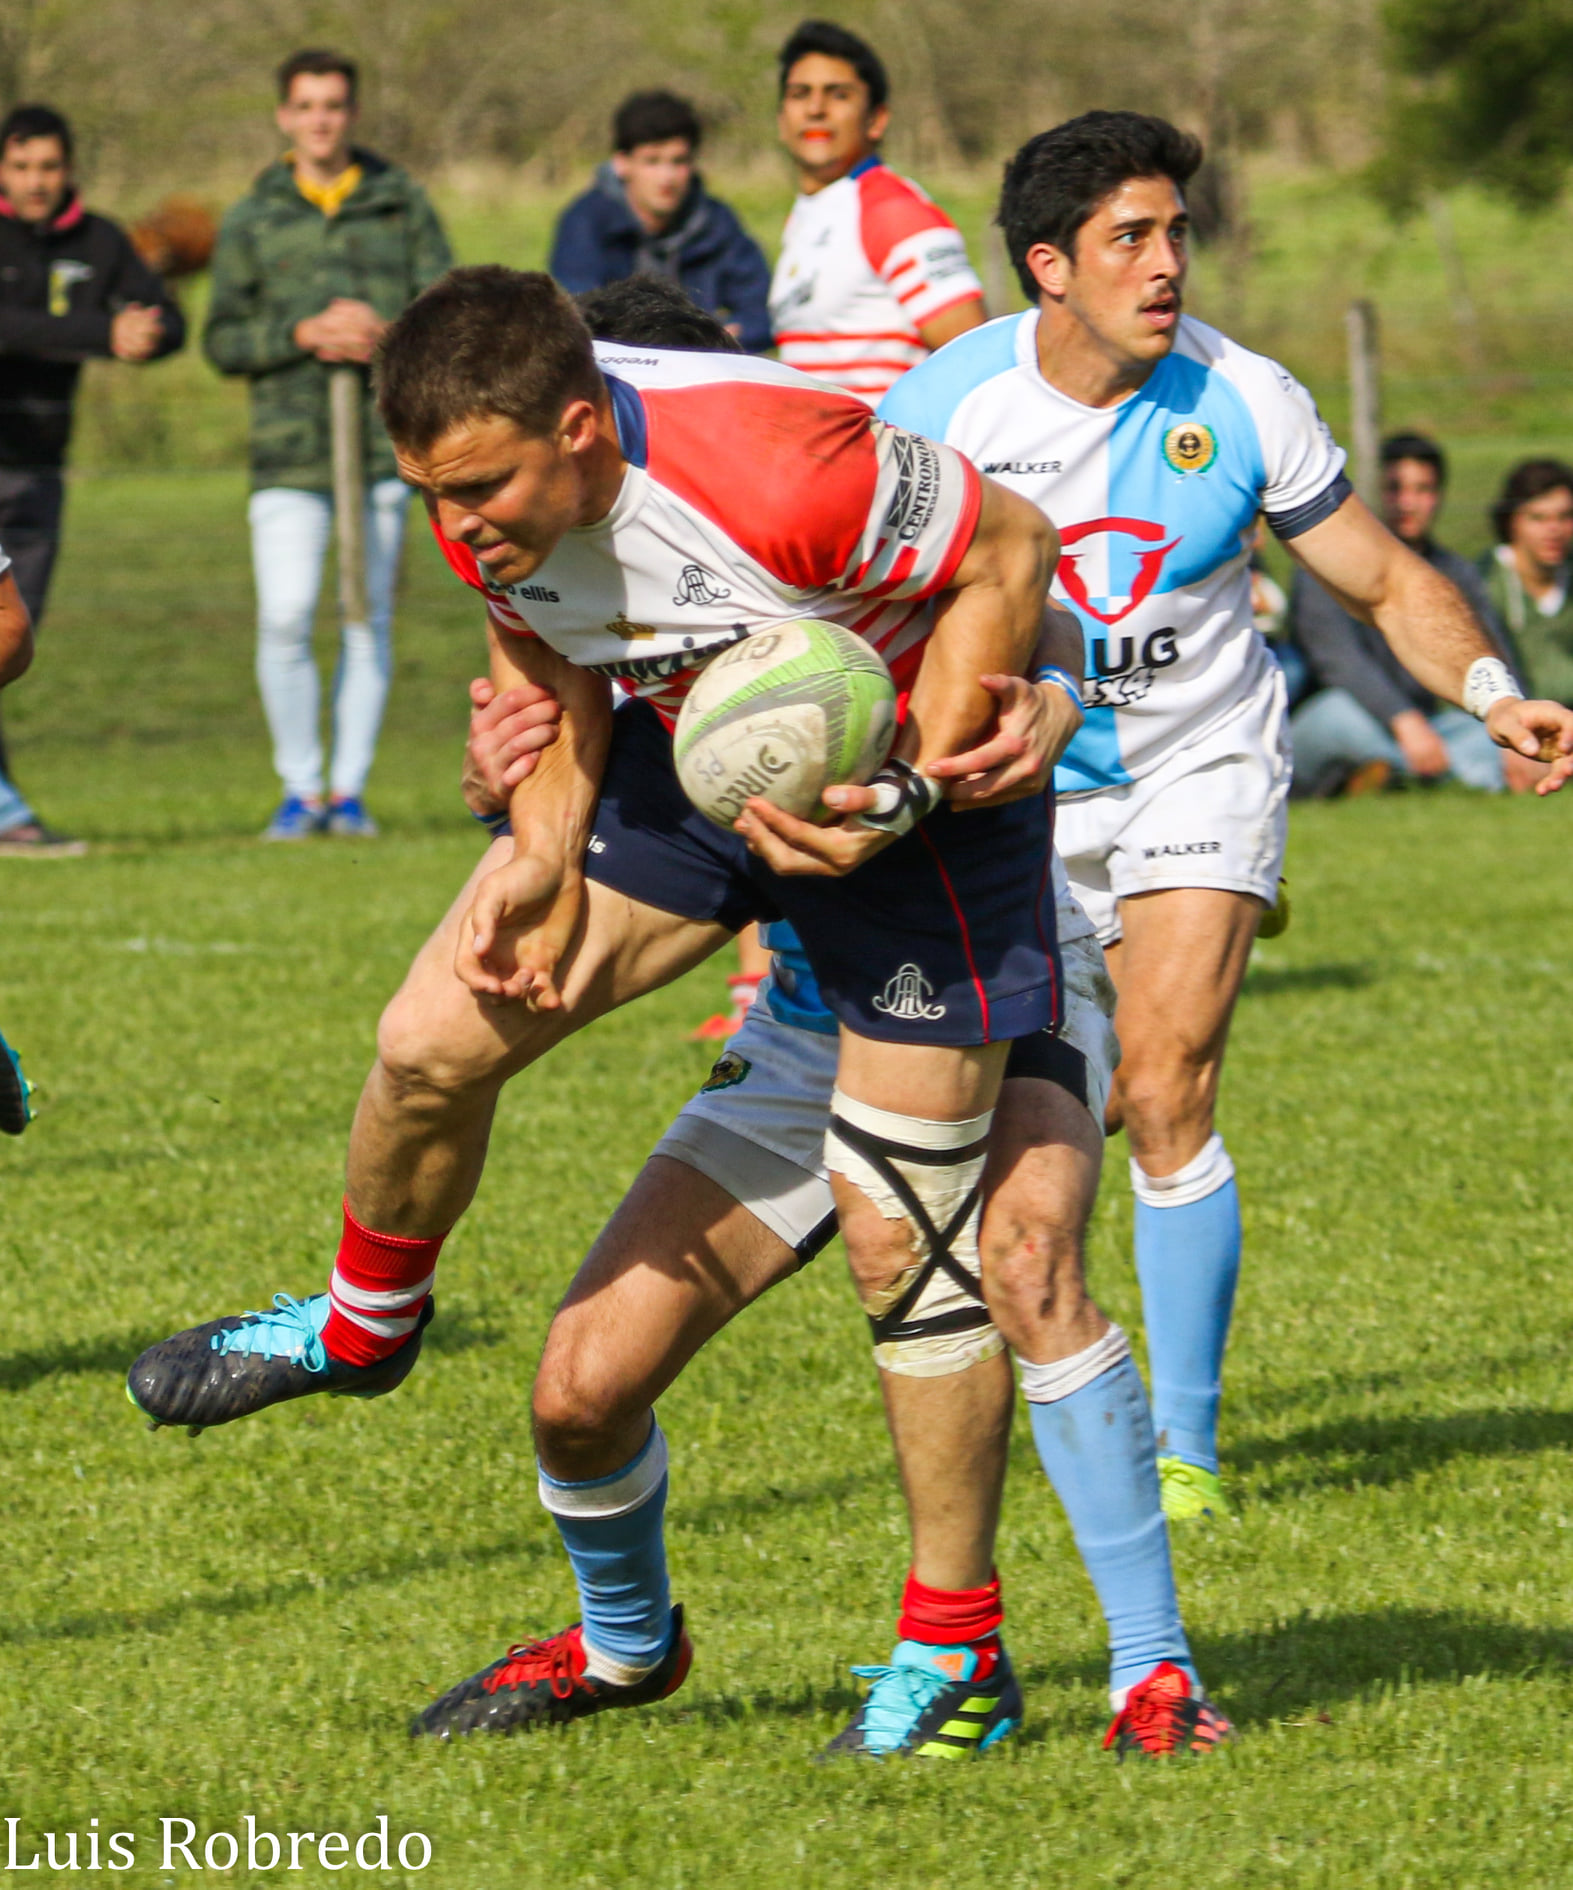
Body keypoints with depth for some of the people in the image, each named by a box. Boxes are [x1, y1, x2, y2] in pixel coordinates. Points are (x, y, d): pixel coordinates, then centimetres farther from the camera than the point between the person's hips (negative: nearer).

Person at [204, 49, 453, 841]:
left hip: (385, 439, 1)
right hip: (289, 447, -1)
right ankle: (299, 789, 1)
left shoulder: (402, 205, 9)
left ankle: (350, 789, 11)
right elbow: (222, 341, 6)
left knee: (369, 620, 3)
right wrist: (302, 335, -10)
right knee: (284, 619, -11)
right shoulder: (251, 221, 9)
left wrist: (384, 332, -13)